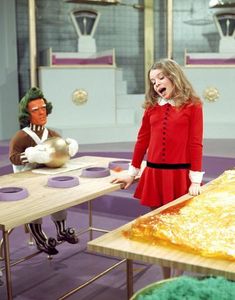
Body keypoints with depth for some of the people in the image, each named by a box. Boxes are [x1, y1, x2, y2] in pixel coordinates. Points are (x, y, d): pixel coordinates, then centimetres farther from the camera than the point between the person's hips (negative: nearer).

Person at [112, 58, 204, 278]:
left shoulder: (192, 105, -2)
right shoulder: (152, 106, 9)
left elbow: (195, 144, -5)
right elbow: (142, 140, 13)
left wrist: (195, 179, -9)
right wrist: (132, 173, 13)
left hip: (180, 174, -4)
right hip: (153, 174, 4)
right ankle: (165, 280, 21)